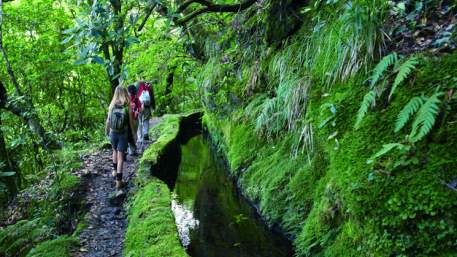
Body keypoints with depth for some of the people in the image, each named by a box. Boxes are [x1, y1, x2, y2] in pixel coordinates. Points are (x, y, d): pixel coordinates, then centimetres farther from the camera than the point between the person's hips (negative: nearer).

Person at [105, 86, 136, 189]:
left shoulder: (112, 105, -6)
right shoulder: (128, 107, -12)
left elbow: (108, 120, 0)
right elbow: (131, 122, -7)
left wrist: (106, 131, 17)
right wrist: (133, 134, 6)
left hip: (113, 133, 3)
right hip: (123, 134, -2)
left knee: (115, 151, 28)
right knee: (120, 156, 2)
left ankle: (114, 171, 41)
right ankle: (118, 180, 1)